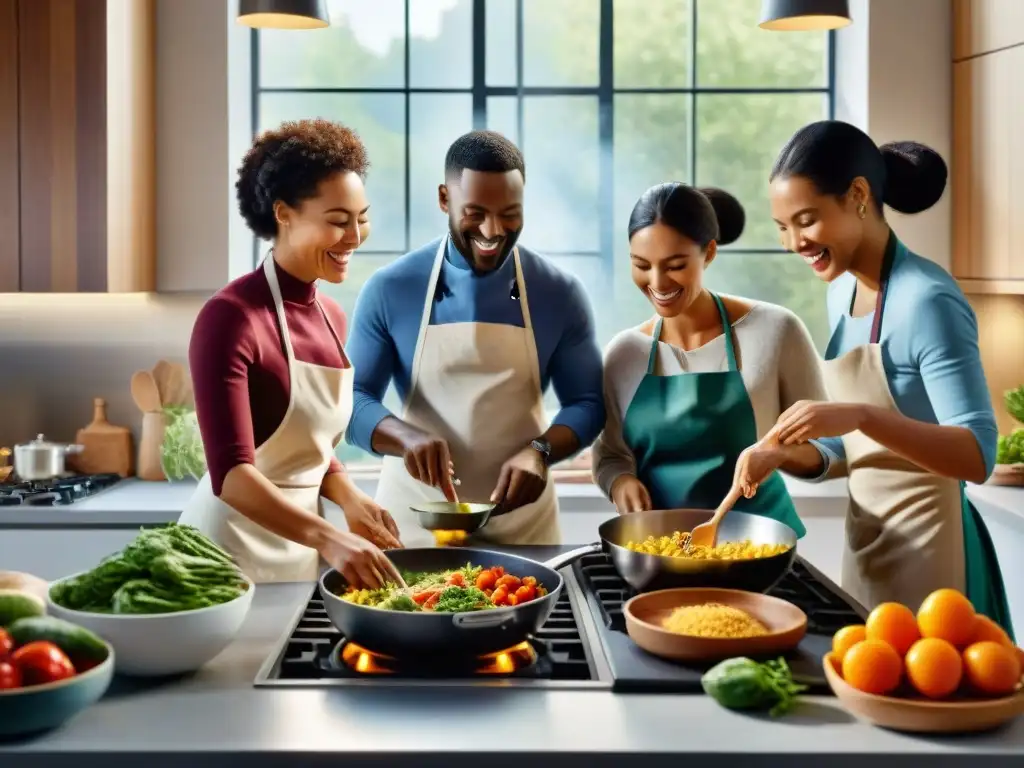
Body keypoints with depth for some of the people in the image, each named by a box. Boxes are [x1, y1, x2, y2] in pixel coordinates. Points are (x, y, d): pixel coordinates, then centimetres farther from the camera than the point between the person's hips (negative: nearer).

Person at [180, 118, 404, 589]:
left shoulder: (332, 318, 6)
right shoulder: (230, 316, -18)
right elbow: (230, 473, -25)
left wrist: (350, 500, -4)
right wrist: (329, 538, -37)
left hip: (300, 546, 7)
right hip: (235, 547, -7)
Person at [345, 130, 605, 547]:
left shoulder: (559, 292, -3)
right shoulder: (389, 289, -5)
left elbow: (587, 401, 2)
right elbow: (352, 399, -5)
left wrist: (540, 451, -18)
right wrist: (407, 437, -26)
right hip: (415, 519, -1)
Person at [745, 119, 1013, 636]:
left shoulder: (927, 300, -18)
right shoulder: (842, 292, 6)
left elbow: (978, 456, -23)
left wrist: (860, 416, -34)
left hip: (926, 548, -8)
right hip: (866, 544, 8)